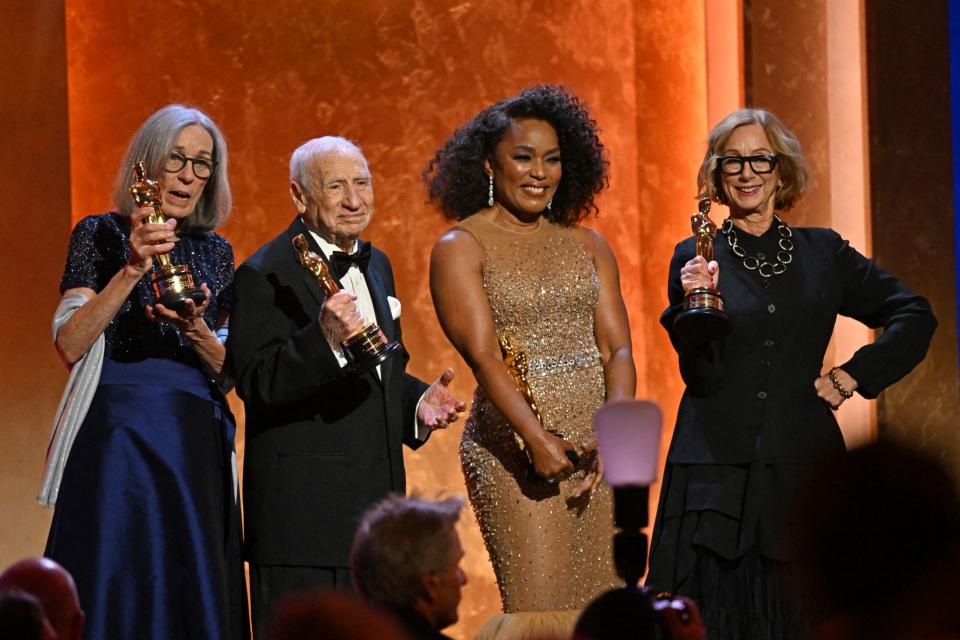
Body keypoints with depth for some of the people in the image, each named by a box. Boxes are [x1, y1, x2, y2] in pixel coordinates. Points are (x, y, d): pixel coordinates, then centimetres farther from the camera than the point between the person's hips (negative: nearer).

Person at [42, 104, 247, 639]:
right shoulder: (101, 234, 2)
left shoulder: (215, 252, 14)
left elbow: (228, 371, 12)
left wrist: (195, 329, -9)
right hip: (117, 444, -4)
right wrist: (132, 270, -18)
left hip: (197, 448, 4)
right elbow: (70, 346, -9)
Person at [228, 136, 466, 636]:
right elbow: (256, 384, -19)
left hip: (377, 499, 8)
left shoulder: (376, 265, 17)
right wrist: (324, 339, -33)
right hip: (303, 508, -8)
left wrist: (418, 403, 5)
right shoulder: (265, 275, -10)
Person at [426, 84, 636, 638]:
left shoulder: (587, 245, 14)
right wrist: (538, 439, -26)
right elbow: (484, 354, -13)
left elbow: (618, 346, 5)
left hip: (599, 452, 5)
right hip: (514, 450, -5)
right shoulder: (460, 249, 0)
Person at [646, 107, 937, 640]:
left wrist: (854, 375, 3)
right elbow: (701, 379, -2)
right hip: (718, 474, -1)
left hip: (803, 469, 1)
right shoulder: (695, 258, 5)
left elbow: (914, 317, 13)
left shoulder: (823, 252, 10)